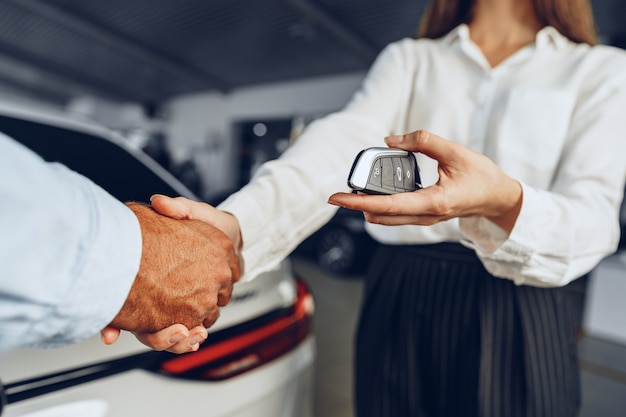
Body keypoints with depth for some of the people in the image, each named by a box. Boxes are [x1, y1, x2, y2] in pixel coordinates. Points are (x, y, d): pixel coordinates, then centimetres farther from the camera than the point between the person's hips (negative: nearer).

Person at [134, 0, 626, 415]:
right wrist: (230, 226, -33)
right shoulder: (406, 59, 5)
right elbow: (340, 147, -15)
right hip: (397, 307, 1)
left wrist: (505, 201, -34)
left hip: (516, 320, 0)